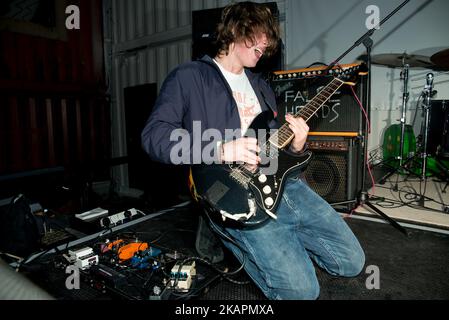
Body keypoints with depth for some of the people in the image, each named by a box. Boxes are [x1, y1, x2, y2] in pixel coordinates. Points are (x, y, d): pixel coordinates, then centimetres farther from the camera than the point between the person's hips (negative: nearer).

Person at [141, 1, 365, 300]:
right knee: (301, 289, -14)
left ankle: (283, 240, 21)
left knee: (352, 261, 5)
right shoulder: (188, 77, 0)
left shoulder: (261, 85, 22)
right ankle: (235, 238, 8)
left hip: (282, 181, 7)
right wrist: (220, 150, -23)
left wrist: (295, 145, 1)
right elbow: (153, 134, -12)